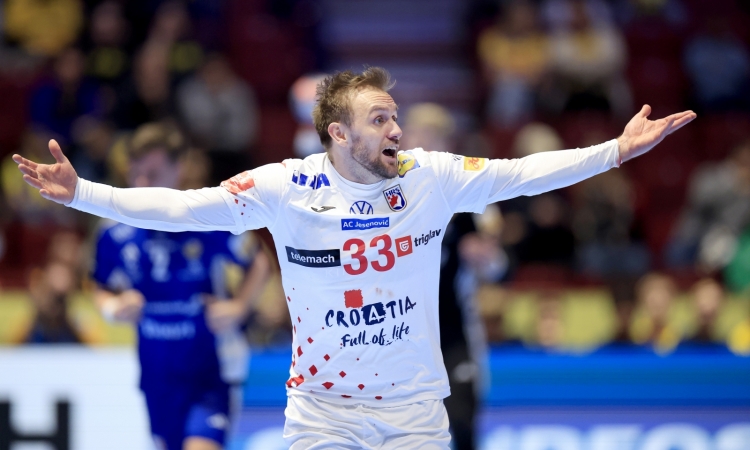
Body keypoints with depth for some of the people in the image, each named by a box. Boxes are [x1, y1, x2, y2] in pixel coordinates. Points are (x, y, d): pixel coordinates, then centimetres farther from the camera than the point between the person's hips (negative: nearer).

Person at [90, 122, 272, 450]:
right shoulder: (115, 235, -3)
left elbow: (259, 264, 1)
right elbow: (103, 291, 12)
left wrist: (239, 307, -15)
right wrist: (115, 307, -11)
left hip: (209, 370, -4)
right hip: (157, 375, 4)